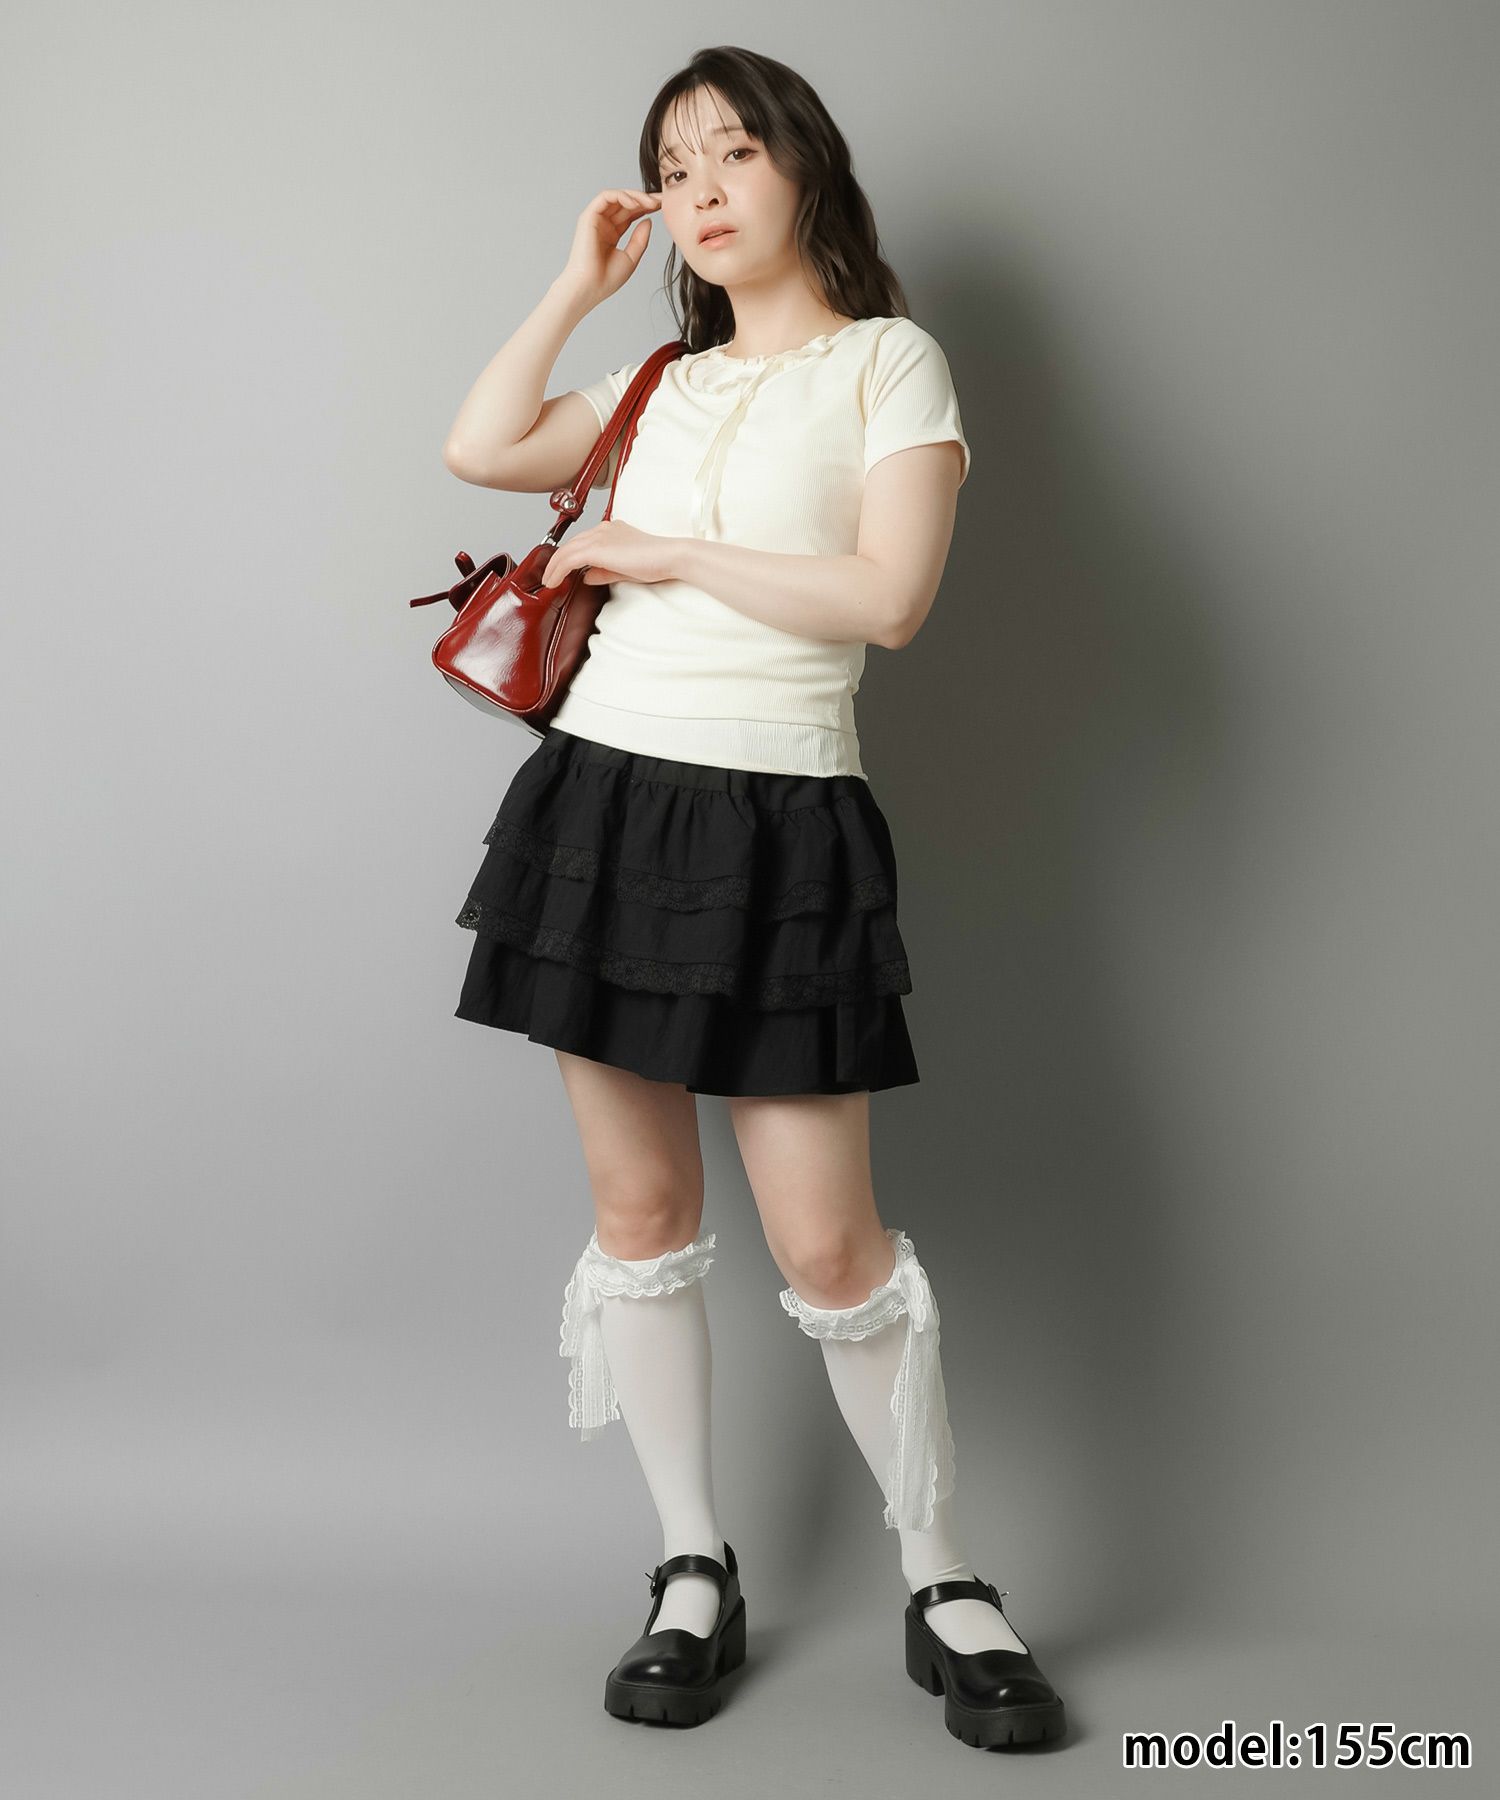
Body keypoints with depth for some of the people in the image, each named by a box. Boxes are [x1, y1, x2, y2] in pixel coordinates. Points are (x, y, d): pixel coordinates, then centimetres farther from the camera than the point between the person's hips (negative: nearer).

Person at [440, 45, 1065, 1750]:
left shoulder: (888, 360, 1)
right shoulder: (667, 383, 17)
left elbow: (887, 595, -12)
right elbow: (478, 449, 11)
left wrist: (666, 551, -7)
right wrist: (579, 282, 14)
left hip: (777, 824, -5)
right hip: (603, 793, 5)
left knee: (828, 1242, -6)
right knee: (638, 1207, 7)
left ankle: (947, 1588, 13)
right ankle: (695, 1573, 21)